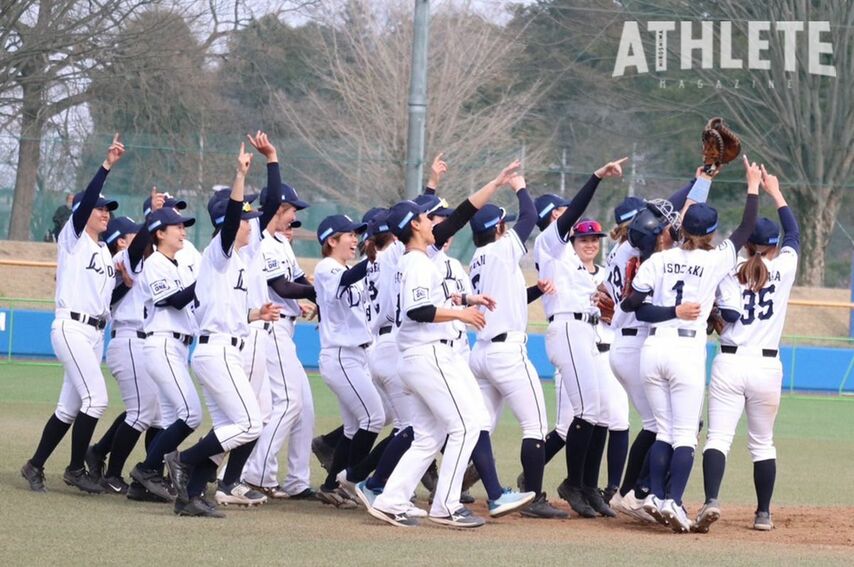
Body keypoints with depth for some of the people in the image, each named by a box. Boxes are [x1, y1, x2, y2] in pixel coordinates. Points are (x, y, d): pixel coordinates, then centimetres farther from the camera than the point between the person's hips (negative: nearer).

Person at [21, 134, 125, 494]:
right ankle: (75, 469, -8)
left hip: (96, 334, 8)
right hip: (71, 328, -8)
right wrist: (107, 166, -27)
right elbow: (85, 201, -19)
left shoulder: (105, 252, 20)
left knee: (71, 407, 9)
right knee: (96, 397, -16)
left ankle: (35, 466, 17)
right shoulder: (73, 239, -2)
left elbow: (111, 295, 18)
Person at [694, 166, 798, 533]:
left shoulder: (731, 274, -1)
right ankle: (763, 514, 17)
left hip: (729, 362, -1)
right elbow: (794, 234, 20)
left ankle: (711, 501, -26)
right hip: (766, 366, 1)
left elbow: (727, 317, -11)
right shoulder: (784, 269, 2)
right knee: (762, 443, 14)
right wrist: (775, 192, 30)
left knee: (718, 437, -6)